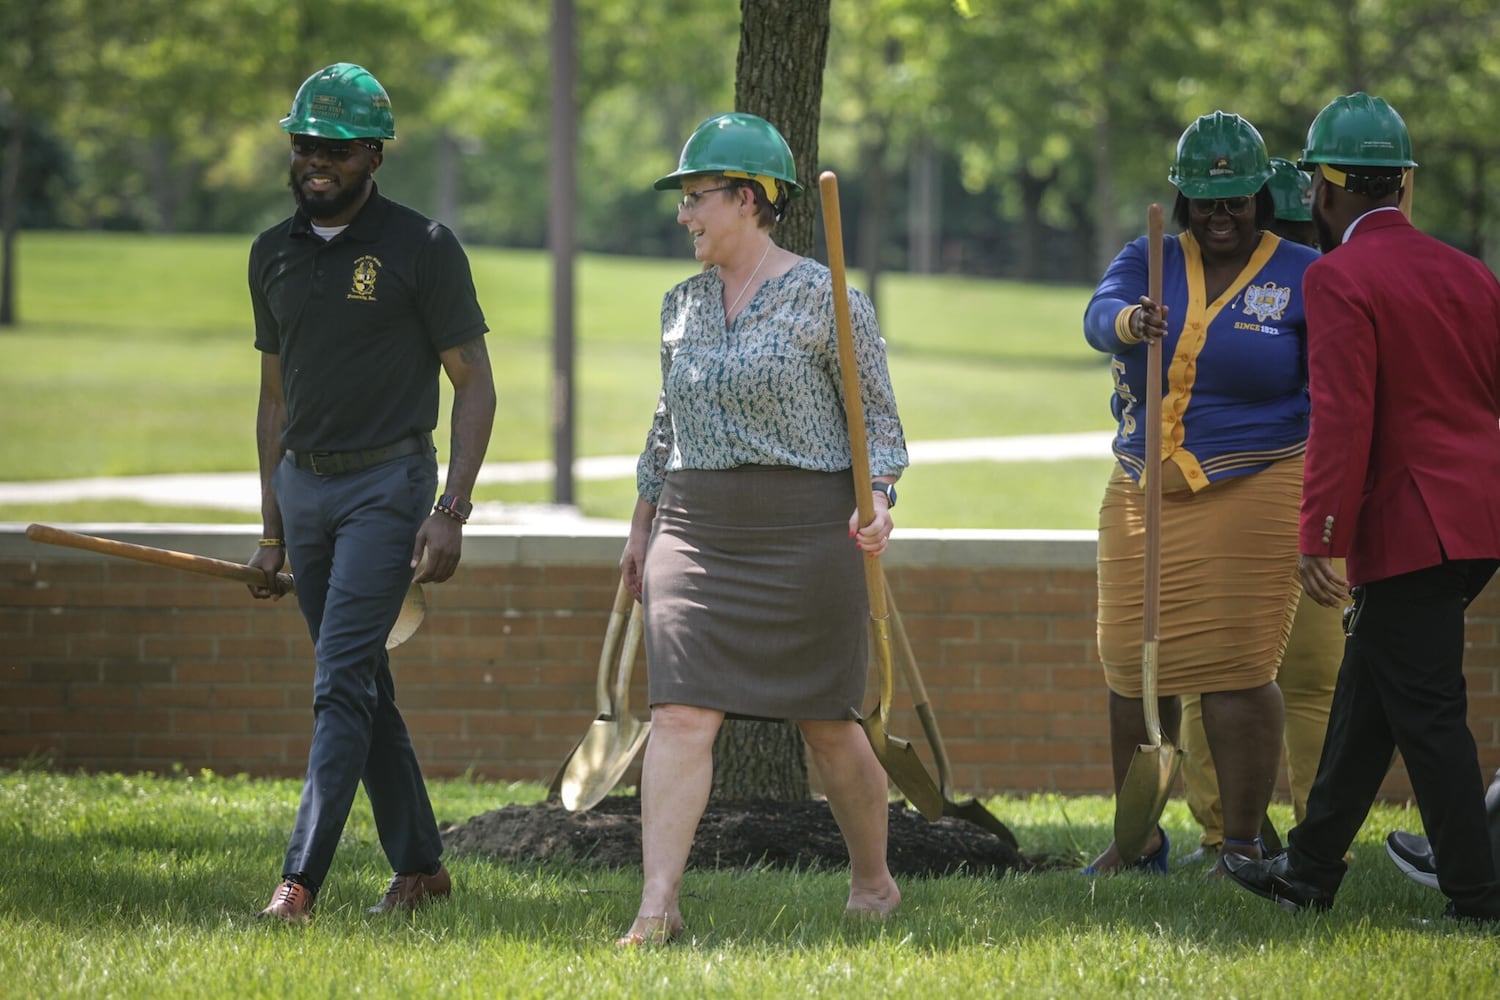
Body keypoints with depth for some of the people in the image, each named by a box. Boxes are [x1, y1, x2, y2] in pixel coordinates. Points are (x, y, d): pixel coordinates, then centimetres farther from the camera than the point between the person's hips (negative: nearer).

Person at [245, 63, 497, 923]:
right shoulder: (275, 253, 10)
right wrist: (272, 528, 15)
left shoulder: (422, 248, -6)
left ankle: (301, 883, -21)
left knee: (343, 683, -14)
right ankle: (420, 867, 21)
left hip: (387, 481, -6)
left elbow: (475, 386, -6)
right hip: (305, 486, 6)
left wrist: (452, 513, -14)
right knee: (363, 687, 10)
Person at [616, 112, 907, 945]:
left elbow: (880, 418, -3)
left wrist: (877, 504, -18)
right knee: (681, 715, -11)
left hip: (804, 532, -4)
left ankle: (873, 878, 28)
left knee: (828, 726, 6)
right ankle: (658, 906, -16)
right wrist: (640, 529, 24)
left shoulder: (825, 300, -5)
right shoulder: (682, 305, 12)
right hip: (696, 533, 4)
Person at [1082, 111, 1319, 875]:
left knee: (1236, 667, -9)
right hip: (1143, 493, 4)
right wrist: (1131, 321, -38)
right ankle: (1138, 839, 18)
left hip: (1252, 494, -4)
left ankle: (1243, 843, -1)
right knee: (1132, 663, 5)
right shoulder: (1147, 261, 7)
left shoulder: (1303, 277, 1)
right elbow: (1098, 316, -14)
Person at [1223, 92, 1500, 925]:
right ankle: (1310, 871, 25)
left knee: (1426, 712, -2)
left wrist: (1320, 539, -17)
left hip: (1409, 528, -8)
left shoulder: (1341, 279, -13)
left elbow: (1341, 419, -19)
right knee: (1367, 691, 17)